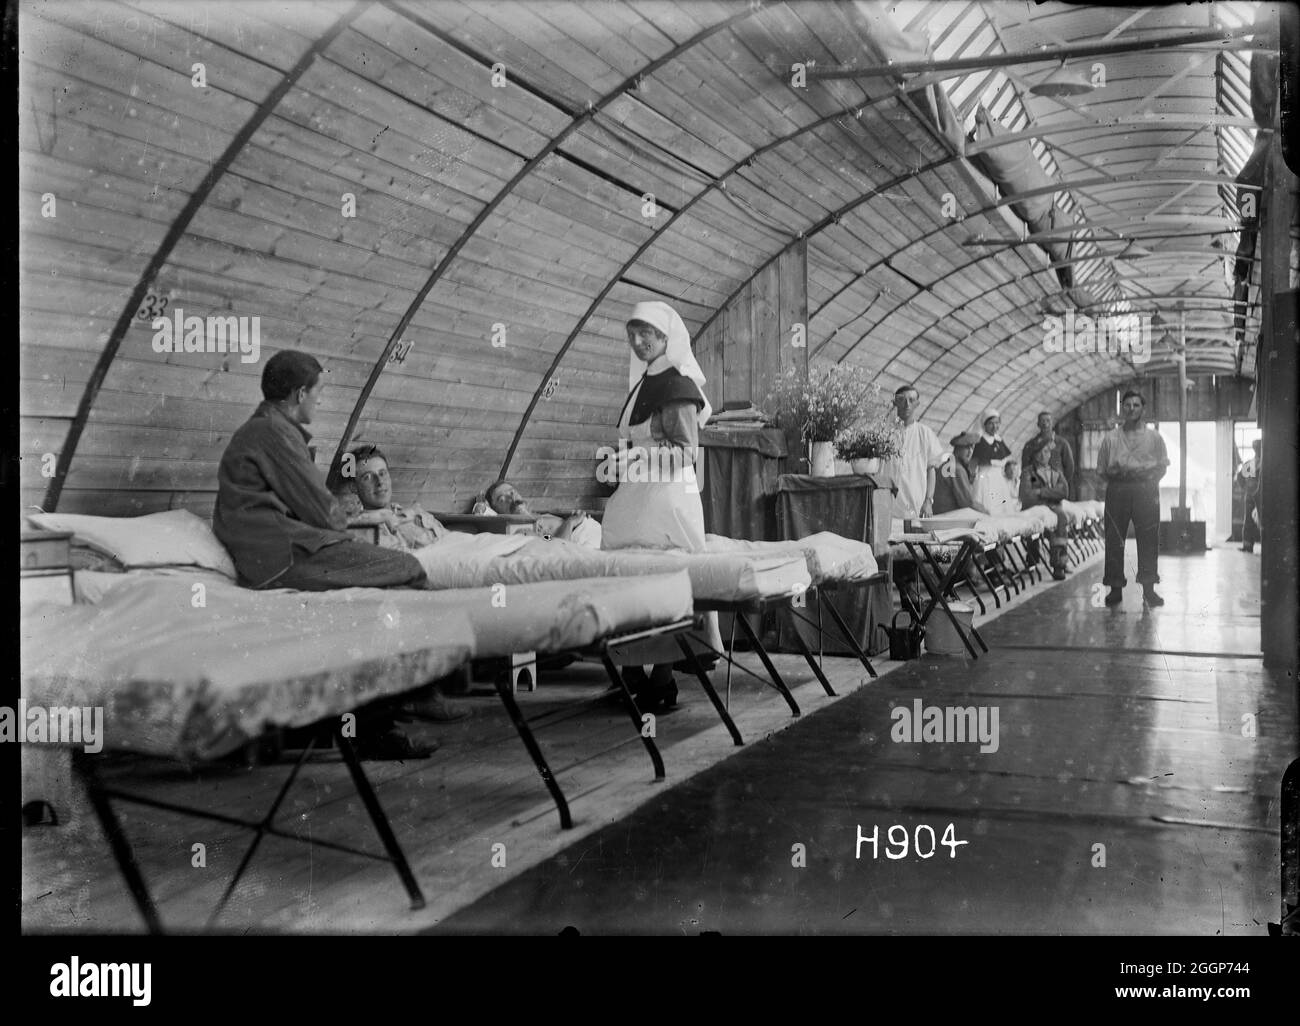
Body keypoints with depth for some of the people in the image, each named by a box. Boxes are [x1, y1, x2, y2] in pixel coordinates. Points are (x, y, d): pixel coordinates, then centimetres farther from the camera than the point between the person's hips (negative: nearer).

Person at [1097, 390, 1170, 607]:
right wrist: (1114, 475, 1)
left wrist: (1147, 474, -2)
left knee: (1149, 540, -3)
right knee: (1114, 539, -3)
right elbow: (1101, 470, 12)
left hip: (1145, 489, 0)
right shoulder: (1110, 437, 12)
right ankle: (1115, 587, 2)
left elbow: (1162, 466, 10)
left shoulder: (1153, 437, 11)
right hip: (1117, 490, 0)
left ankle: (1148, 587, 3)